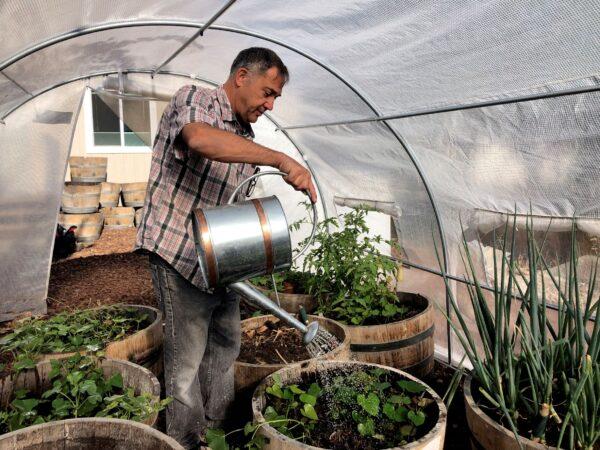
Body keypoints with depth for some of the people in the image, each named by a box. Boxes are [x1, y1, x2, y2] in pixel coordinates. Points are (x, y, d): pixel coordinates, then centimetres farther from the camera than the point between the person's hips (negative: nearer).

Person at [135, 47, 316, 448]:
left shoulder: (246, 138, 12)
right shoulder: (194, 100, -11)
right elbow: (199, 138, -38)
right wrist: (281, 159, -41)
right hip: (179, 254, -8)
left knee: (226, 344, 18)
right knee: (187, 358, 1)